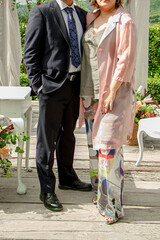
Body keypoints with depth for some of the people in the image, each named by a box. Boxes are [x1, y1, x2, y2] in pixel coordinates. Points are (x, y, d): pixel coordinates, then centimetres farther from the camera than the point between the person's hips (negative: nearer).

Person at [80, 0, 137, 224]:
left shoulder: (124, 22, -7)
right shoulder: (90, 18, 13)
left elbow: (126, 60, -13)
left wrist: (112, 93, -17)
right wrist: (84, 92, 14)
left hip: (114, 93, -7)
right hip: (91, 93, 7)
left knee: (109, 145, -10)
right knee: (94, 143, 13)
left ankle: (113, 205, -3)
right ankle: (100, 191, 28)